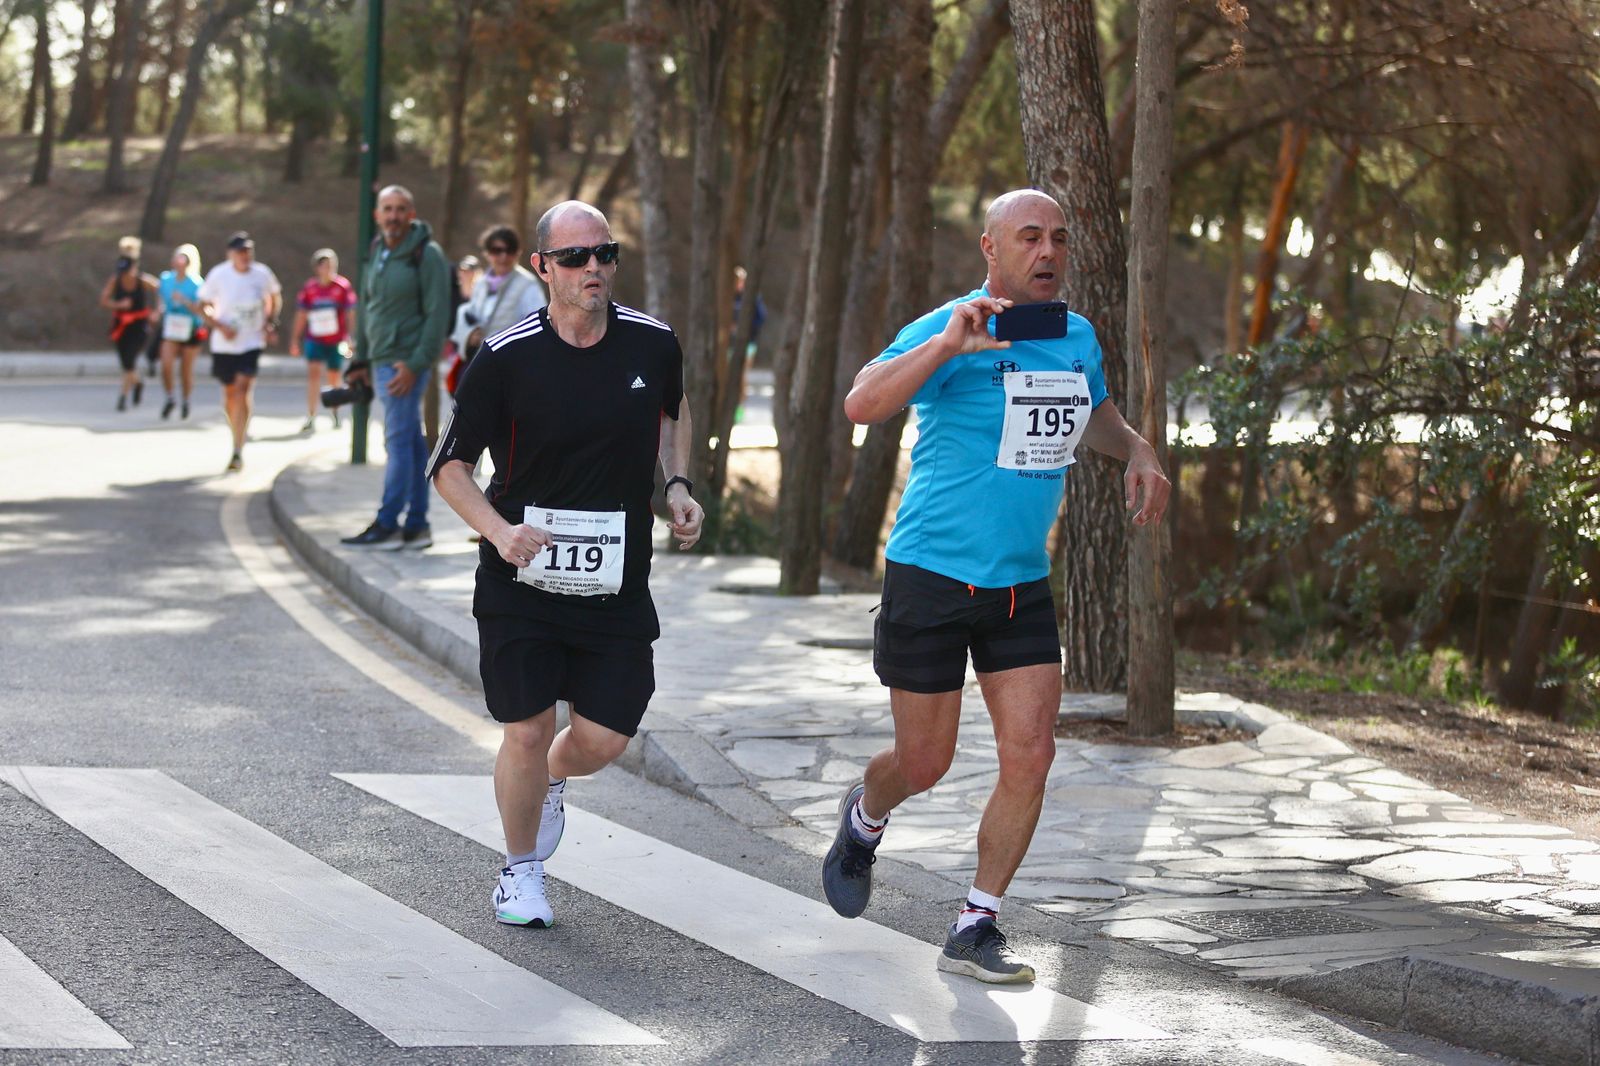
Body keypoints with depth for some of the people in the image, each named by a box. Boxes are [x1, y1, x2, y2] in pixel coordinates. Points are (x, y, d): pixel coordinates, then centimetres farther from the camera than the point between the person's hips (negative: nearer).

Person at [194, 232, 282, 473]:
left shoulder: (262, 274, -5)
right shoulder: (219, 275, -9)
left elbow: (275, 298, 15)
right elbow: (204, 306, -1)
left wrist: (270, 324, 1)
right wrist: (220, 326, -17)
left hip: (252, 342, -1)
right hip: (224, 345, 1)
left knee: (243, 389, -17)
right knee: (230, 394, 12)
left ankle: (238, 451, -20)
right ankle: (238, 440, 35)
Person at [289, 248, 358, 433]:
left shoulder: (343, 286, -5)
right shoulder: (309, 288, 0)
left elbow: (351, 313, -3)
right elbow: (301, 315, 7)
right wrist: (295, 340, 7)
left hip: (336, 341, 0)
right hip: (314, 339, 1)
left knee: (334, 378, 10)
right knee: (313, 373, -15)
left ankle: (336, 413, 36)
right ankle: (311, 419, -18)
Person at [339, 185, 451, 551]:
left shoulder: (427, 255, -10)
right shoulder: (376, 253, 14)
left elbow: (437, 313, -15)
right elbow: (366, 308, 20)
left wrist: (416, 365, -19)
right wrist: (361, 359, 15)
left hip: (405, 364, -8)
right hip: (382, 362, 8)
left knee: (400, 442, -8)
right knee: (411, 442, 10)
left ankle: (387, 525, -7)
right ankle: (417, 525, 13)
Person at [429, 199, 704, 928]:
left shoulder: (653, 344, -2)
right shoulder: (505, 359, -12)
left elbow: (673, 410, 21)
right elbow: (449, 464, -3)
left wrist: (677, 485, 6)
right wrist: (500, 531, -19)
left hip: (617, 582, 3)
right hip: (522, 579, -3)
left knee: (605, 738, 0)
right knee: (528, 732, -2)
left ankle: (551, 782, 38)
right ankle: (520, 869, 24)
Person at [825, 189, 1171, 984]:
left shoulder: (1078, 339, 6)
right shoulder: (949, 330, -15)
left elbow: (1092, 412, 28)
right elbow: (861, 405, -31)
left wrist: (1137, 451, 7)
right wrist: (948, 345, -42)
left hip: (1023, 585, 5)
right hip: (932, 579, -5)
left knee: (1030, 756, -5)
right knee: (924, 764, 6)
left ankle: (974, 930, 8)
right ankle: (864, 820, 42)